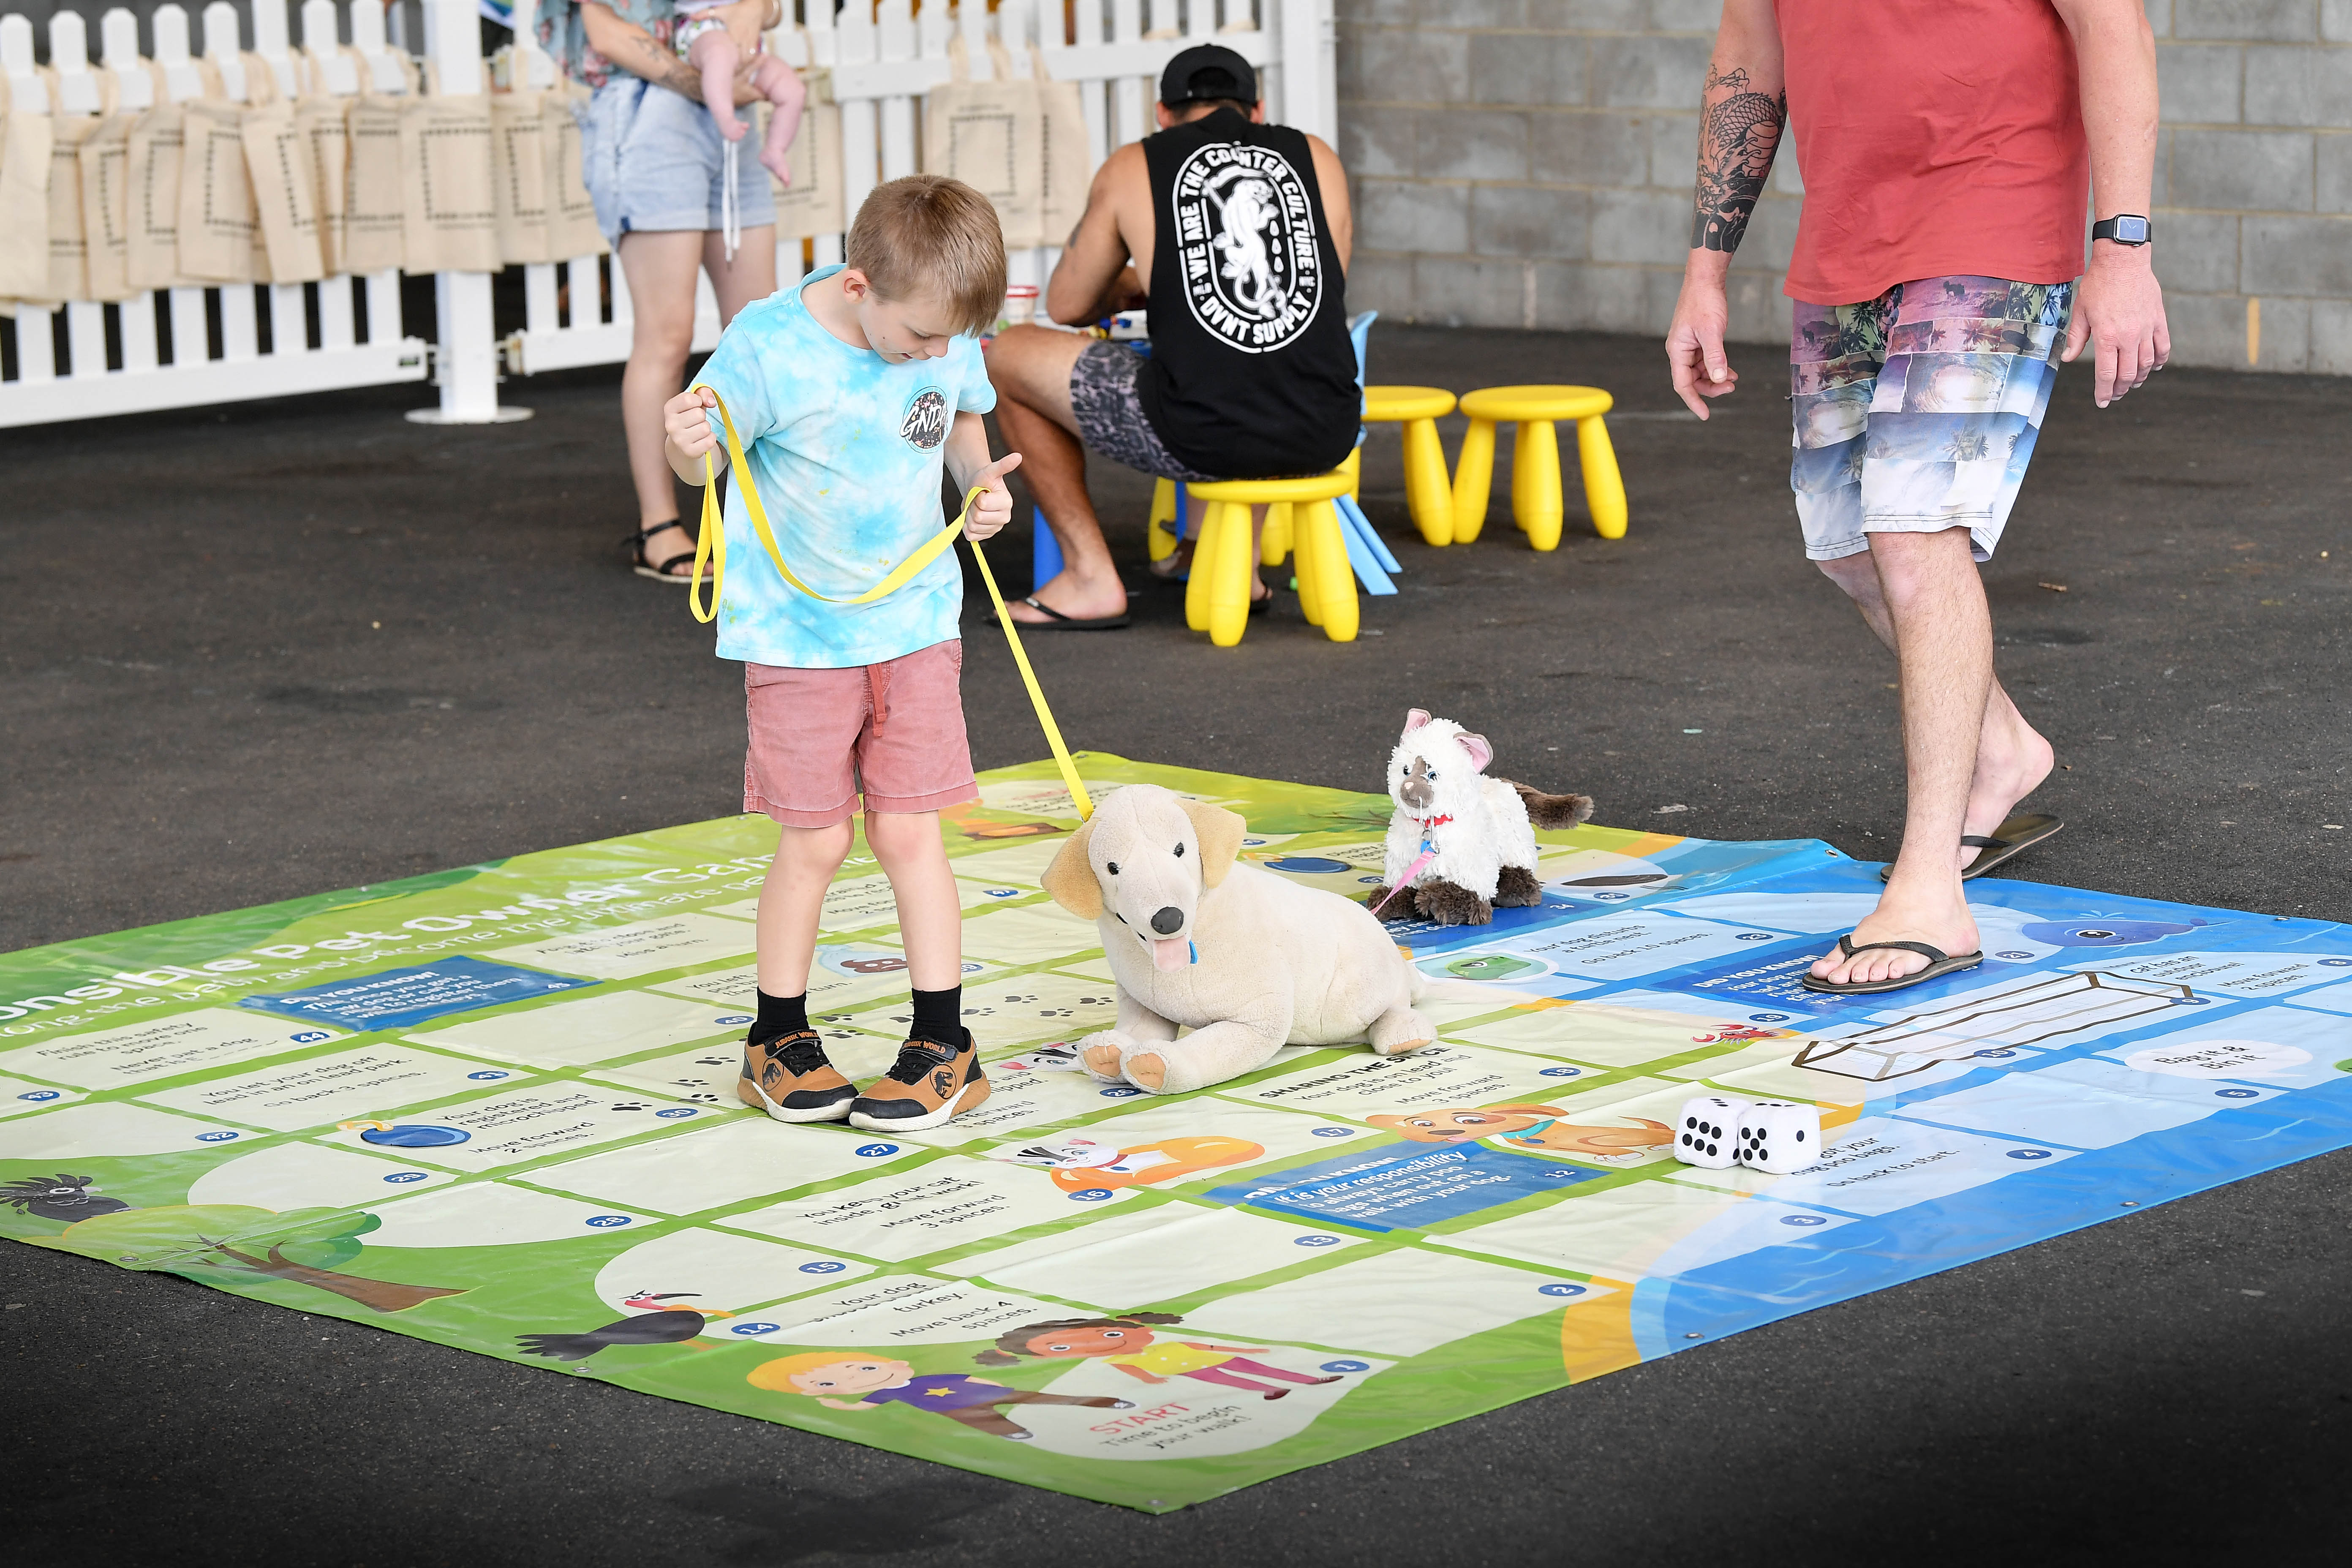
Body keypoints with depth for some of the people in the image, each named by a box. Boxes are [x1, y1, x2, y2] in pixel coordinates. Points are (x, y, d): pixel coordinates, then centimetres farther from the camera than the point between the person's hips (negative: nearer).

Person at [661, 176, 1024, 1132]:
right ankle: (778, 1043, 18)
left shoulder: (947, 336, -7)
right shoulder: (769, 344, -21)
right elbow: (704, 457, -13)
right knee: (814, 842, 1)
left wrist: (982, 478, -5)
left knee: (909, 834, 2)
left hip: (915, 622, 3)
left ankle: (944, 1048, 10)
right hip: (798, 631, -3)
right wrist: (687, 445, -36)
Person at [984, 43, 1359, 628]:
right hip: (1326, 436, 4)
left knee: (1005, 356, 20)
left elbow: (1067, 306, 18)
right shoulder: (1318, 158, 15)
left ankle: (1091, 579, 21)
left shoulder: (1132, 168, 8)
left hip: (1199, 437, -4)